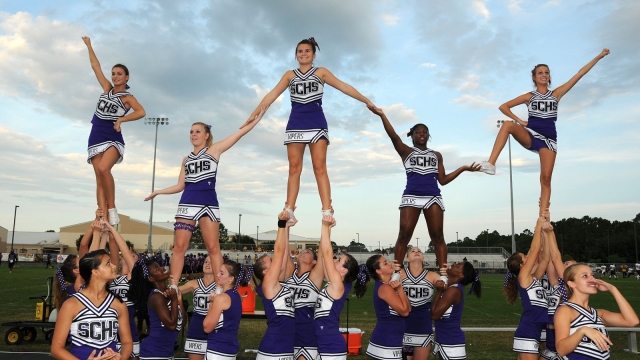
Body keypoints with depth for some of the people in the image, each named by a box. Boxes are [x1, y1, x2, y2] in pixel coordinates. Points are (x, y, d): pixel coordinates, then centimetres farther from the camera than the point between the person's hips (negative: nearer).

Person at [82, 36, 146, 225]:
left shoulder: (127, 97, 0)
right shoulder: (107, 88, 14)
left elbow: (141, 112, -19)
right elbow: (95, 66, 19)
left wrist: (121, 119, -22)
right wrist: (89, 46, 22)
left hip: (113, 139, -5)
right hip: (96, 139, 5)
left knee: (103, 169, -30)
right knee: (99, 179, -4)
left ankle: (112, 208, -18)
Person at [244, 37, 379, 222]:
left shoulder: (321, 72, 11)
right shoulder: (289, 75, 15)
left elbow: (344, 87, 6)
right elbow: (272, 94, 7)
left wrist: (366, 101, 0)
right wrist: (255, 113, -2)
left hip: (317, 123, -2)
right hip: (295, 124, 2)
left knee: (320, 167, -7)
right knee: (294, 168, 0)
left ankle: (327, 211, -11)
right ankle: (289, 210, 0)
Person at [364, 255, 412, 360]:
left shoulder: (385, 286, 11)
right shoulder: (385, 288, -17)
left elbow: (408, 308, 5)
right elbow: (404, 311, -15)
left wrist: (398, 288, -3)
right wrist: (399, 289, -10)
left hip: (387, 340, 9)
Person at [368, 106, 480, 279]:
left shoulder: (436, 155, 22)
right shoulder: (406, 151, 13)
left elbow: (443, 180, 18)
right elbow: (393, 136, -4)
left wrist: (463, 168, 9)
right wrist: (382, 115, -17)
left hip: (433, 197, 3)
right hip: (411, 196, -2)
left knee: (438, 236, -3)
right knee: (404, 235, -8)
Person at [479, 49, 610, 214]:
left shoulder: (556, 93, 12)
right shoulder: (529, 96, 10)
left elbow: (580, 74, 10)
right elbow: (503, 106, 10)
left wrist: (599, 56, 9)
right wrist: (520, 121, 0)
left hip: (548, 139, 1)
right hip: (529, 135, -1)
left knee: (546, 178, -9)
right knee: (507, 125, -32)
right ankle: (491, 164, -43)